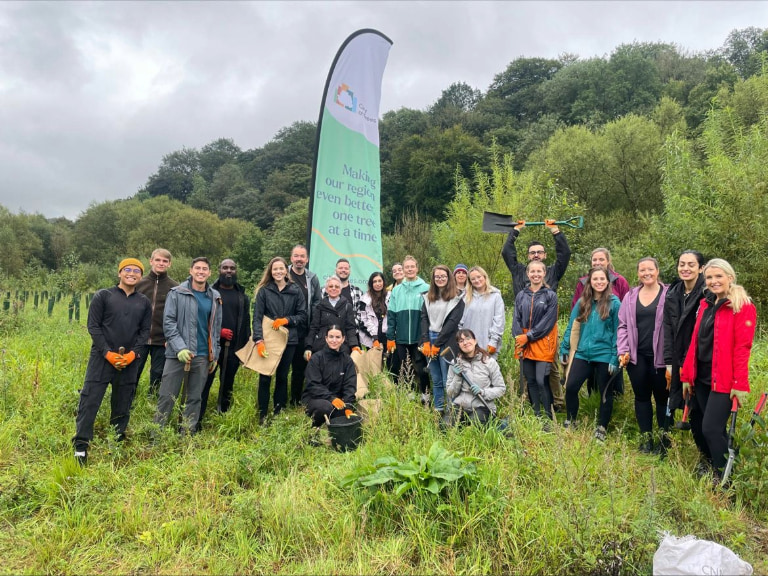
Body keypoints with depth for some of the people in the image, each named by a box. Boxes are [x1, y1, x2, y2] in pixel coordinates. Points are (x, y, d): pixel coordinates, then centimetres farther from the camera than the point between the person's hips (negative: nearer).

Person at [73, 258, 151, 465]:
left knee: (123, 405, 9)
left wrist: (133, 353, -8)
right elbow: (93, 326, -3)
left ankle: (117, 442, 22)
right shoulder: (103, 296, 1)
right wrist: (108, 353, -12)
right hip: (102, 358, -3)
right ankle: (81, 446, 5)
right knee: (90, 401, -5)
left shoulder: (144, 302, 9)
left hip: (129, 362, 3)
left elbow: (145, 331, 7)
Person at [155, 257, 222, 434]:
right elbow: (168, 322, -7)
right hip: (177, 353, -3)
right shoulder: (177, 293, -1)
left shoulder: (215, 297, 10)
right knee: (167, 397, 1)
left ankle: (188, 434, 21)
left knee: (195, 398, 10)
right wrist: (180, 347, -18)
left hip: (203, 356, 3)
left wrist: (215, 355, 11)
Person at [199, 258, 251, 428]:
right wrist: (218, 331, -13)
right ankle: (197, 419, 2)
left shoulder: (242, 295, 14)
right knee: (204, 382, -5)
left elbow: (246, 322, 12)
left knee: (228, 385, 10)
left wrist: (245, 346, 5)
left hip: (233, 348, 3)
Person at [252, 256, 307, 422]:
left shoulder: (295, 291, 4)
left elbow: (302, 316, 5)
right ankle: (262, 415, 12)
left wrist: (286, 320, -12)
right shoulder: (264, 291, 1)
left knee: (282, 377, 9)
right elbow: (257, 317, -5)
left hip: (288, 340, 1)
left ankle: (279, 413, 21)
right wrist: (259, 340, -17)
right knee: (265, 377, 1)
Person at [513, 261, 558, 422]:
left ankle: (548, 416, 1)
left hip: (543, 344, -4)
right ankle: (536, 415, 20)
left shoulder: (551, 295, -1)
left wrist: (529, 336, -13)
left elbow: (548, 322, -9)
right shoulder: (521, 295, 10)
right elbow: (517, 319, 7)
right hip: (525, 344, 4)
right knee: (530, 381, 9)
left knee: (541, 380, -11)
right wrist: (519, 338, -8)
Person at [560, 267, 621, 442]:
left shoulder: (614, 303, -6)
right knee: (571, 387, -1)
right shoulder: (582, 302, 7)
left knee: (605, 393, 9)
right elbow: (571, 327, 11)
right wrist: (564, 349, 10)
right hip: (582, 353, 4)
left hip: (604, 355, -3)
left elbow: (617, 332, -7)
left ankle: (601, 429, 23)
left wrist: (615, 358, -10)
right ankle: (570, 422, 20)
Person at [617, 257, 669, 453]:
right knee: (641, 396, 11)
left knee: (662, 397, 7)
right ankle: (646, 438, 22)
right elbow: (623, 325, 10)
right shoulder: (631, 296, 9)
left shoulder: (668, 294, -3)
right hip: (636, 355, 4)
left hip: (659, 356, -3)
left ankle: (664, 438, 21)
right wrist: (623, 350, 0)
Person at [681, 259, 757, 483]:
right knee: (698, 425, 12)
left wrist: (740, 384, -18)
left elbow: (742, 347, -14)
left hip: (723, 380, -7)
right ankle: (709, 463, 31)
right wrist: (686, 375, 10)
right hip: (701, 377, 7)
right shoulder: (705, 304, 12)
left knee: (711, 429, -7)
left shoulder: (742, 306, -8)